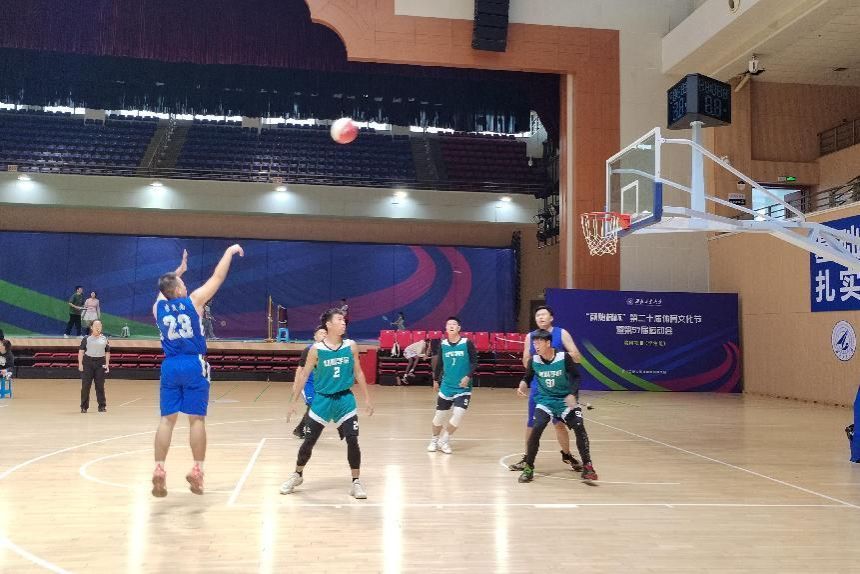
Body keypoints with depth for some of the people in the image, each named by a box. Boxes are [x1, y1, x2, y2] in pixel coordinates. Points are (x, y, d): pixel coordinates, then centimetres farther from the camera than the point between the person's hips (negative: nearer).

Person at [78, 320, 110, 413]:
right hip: (88, 362, -1)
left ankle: (102, 406, 9)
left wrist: (107, 364, 3)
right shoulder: (86, 338, 4)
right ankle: (84, 407, 9)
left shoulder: (104, 339, 10)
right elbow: (81, 351, 2)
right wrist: (80, 364, -6)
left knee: (100, 385, 2)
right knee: (86, 385, -1)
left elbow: (107, 352, 11)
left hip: (100, 363, 1)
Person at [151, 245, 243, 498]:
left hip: (170, 366, 4)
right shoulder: (192, 301, -5)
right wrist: (230, 251, 12)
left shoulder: (158, 307, 6)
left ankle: (159, 470, 1)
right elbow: (218, 277, 1)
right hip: (194, 365, -4)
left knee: (167, 419, 5)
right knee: (197, 419, 1)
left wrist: (179, 270, 40)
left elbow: (165, 289, 30)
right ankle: (197, 470, 2)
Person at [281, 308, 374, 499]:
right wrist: (293, 402, -1)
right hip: (322, 400, -1)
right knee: (309, 441, 6)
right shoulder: (316, 349, -9)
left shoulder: (351, 346, -3)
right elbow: (303, 376, -2)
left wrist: (367, 399, 6)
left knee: (352, 441, -5)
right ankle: (297, 475, 30)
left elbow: (358, 373, 7)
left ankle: (356, 482, 9)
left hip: (345, 400, 1)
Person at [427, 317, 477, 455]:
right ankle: (434, 440, 31)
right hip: (446, 386, 2)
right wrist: (436, 380, 18)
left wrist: (468, 376, -18)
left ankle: (444, 440, 7)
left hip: (463, 387, -2)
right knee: (439, 415, 7)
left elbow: (474, 362, -5)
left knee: (458, 414, -14)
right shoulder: (443, 344, 2)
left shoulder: (467, 343, -7)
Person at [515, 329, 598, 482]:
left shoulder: (564, 357, -18)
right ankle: (528, 468, -2)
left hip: (566, 400, -1)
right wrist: (523, 384, -18)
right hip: (545, 400, 1)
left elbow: (576, 377, -8)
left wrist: (572, 394, -22)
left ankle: (587, 466, 6)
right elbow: (528, 377, 5)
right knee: (536, 429, -17)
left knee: (579, 428, -12)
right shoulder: (533, 360, -11)